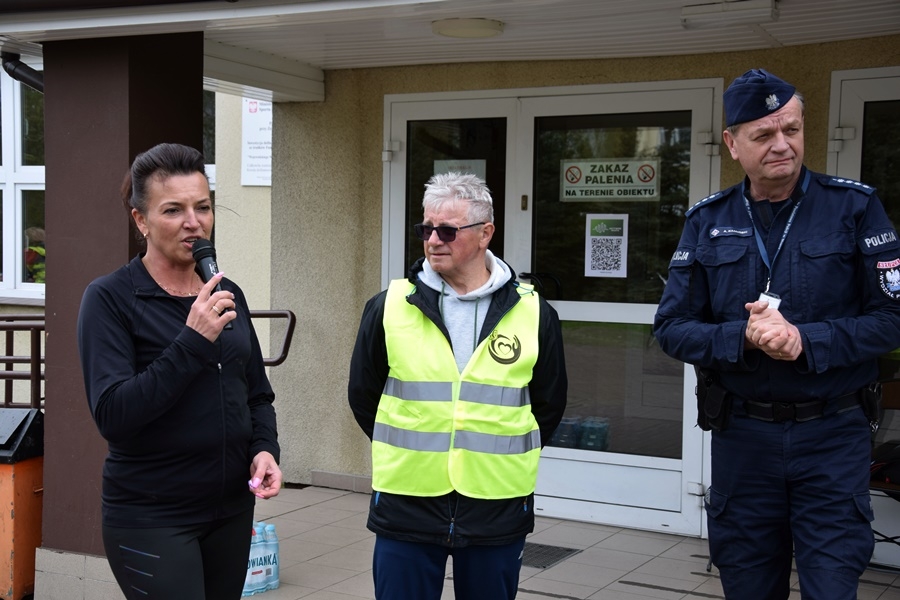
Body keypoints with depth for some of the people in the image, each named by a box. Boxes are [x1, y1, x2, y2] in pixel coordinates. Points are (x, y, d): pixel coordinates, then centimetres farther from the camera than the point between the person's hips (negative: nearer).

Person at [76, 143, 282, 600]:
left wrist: (264, 449, -3)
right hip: (150, 519, -5)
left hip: (232, 509, 6)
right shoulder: (110, 299, -10)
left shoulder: (227, 294, 7)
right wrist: (192, 342, -25)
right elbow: (112, 415, -20)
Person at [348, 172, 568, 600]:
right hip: (406, 508, 0)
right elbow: (363, 395, 11)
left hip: (498, 511, 0)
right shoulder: (389, 307, -1)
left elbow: (549, 404, 11)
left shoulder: (533, 313, 0)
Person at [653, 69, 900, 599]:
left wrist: (805, 341, -20)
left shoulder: (854, 206, -3)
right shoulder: (707, 221, 4)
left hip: (833, 436, -2)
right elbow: (671, 327, 1)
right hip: (741, 433, 2)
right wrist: (743, 338, -17)